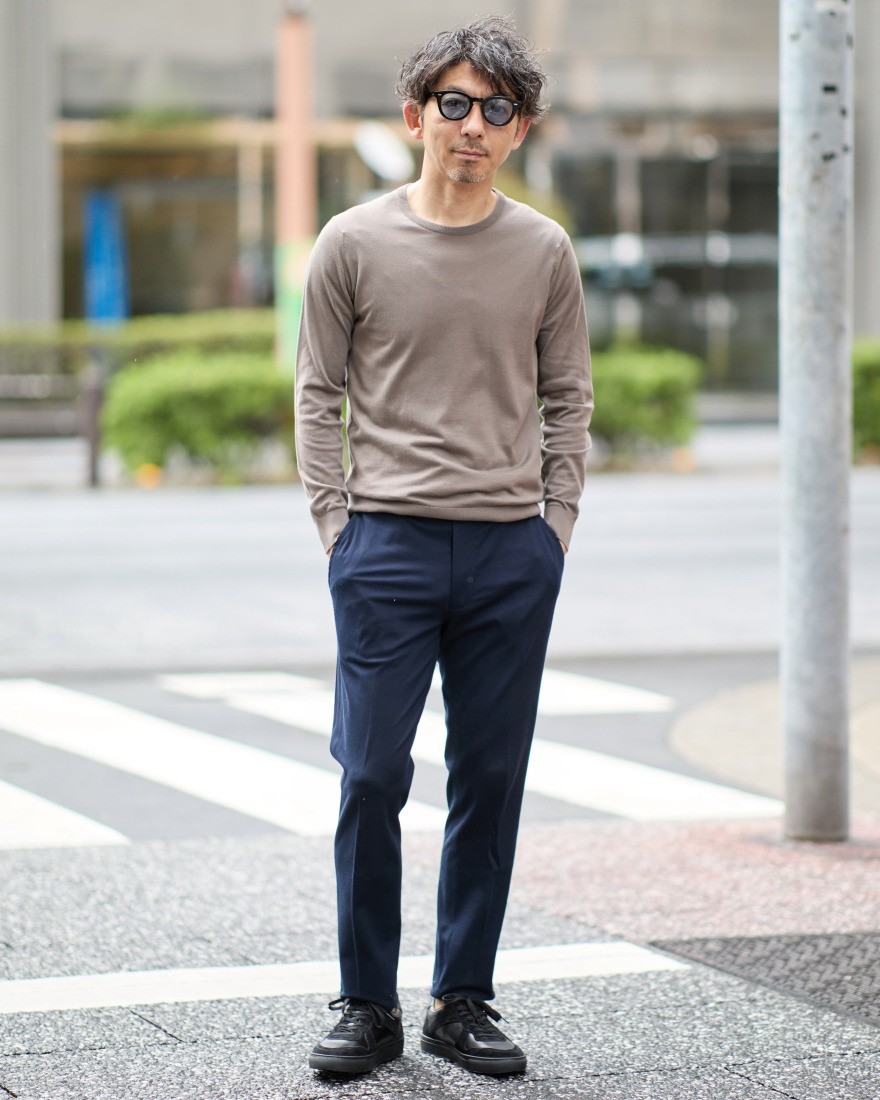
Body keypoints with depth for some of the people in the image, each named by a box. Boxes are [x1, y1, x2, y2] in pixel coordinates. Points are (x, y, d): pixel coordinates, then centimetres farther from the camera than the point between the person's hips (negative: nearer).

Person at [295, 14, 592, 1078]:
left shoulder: (544, 252, 7)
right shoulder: (354, 244, 2)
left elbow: (568, 400, 12)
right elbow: (319, 395, 5)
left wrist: (555, 528, 4)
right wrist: (337, 527, -2)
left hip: (513, 554, 2)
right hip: (388, 544, -2)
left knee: (490, 783, 6)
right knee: (371, 777, -3)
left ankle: (462, 1001, 15)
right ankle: (367, 1006, 8)